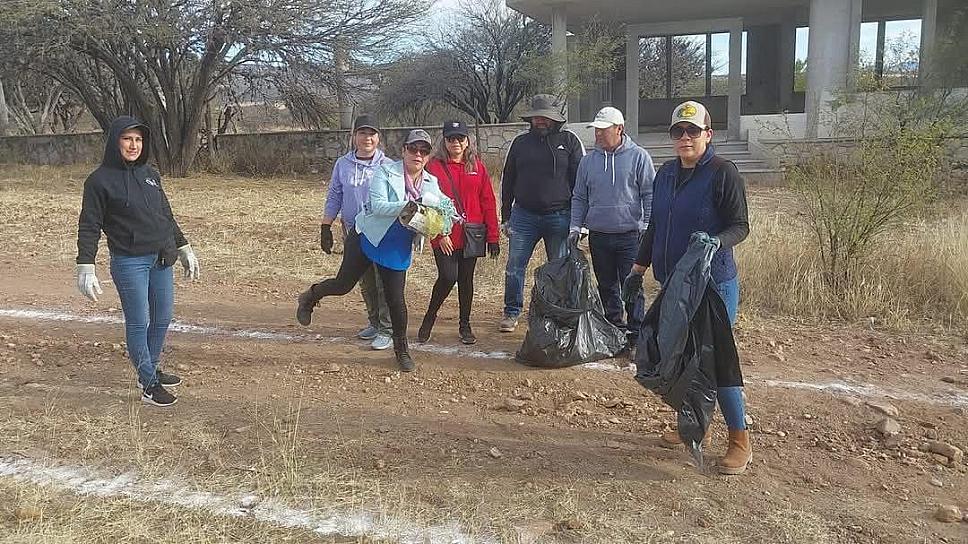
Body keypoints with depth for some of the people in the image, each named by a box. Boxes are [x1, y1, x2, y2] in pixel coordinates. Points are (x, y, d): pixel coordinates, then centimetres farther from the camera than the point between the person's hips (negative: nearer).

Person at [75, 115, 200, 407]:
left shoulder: (150, 174, 10)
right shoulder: (100, 180, -6)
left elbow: (167, 215, 19)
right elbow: (89, 226, -6)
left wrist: (184, 248, 21)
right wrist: (86, 268, -12)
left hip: (161, 260, 6)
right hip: (129, 263, -6)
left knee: (163, 318, 12)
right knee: (138, 323, -1)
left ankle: (152, 370, 30)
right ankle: (149, 385, 8)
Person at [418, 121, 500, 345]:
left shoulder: (477, 166, 7)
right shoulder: (434, 167, -1)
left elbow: (488, 202, 5)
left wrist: (493, 237, 1)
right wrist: (440, 234, -13)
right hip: (445, 237, -3)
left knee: (466, 279, 10)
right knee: (448, 277, -12)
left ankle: (465, 325, 25)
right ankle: (429, 317, 13)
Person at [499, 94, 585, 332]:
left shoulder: (570, 141, 0)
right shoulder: (520, 143, 8)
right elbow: (508, 181, 13)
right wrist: (506, 217, 10)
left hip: (559, 217, -2)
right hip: (524, 215, 2)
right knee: (514, 266, 2)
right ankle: (512, 313, 16)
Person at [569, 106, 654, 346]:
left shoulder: (638, 157, -2)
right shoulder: (588, 161, 9)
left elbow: (649, 195, -1)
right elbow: (579, 198, 14)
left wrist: (647, 224, -8)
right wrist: (575, 227, 7)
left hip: (630, 235, -4)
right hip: (598, 235, 4)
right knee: (607, 286, 12)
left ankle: (636, 333, 4)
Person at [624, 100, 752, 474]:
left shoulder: (723, 173, -10)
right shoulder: (666, 174, 10)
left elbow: (740, 226, -9)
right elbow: (655, 226, 17)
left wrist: (717, 241, -30)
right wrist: (638, 268, 17)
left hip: (714, 284, -7)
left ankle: (740, 441, 10)